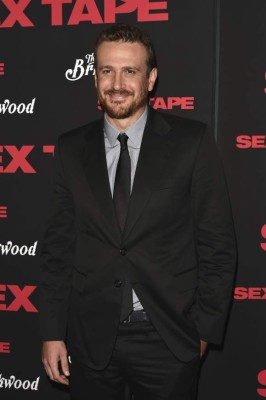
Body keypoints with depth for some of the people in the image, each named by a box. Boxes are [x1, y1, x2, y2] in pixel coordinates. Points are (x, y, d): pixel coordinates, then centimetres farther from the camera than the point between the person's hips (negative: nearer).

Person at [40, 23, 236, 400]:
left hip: (168, 339, -2)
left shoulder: (192, 141, -5)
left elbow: (218, 243, -3)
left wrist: (206, 328, -3)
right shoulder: (72, 148, 2)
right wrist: (53, 332, 3)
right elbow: (58, 245, 4)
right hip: (92, 337, 3)